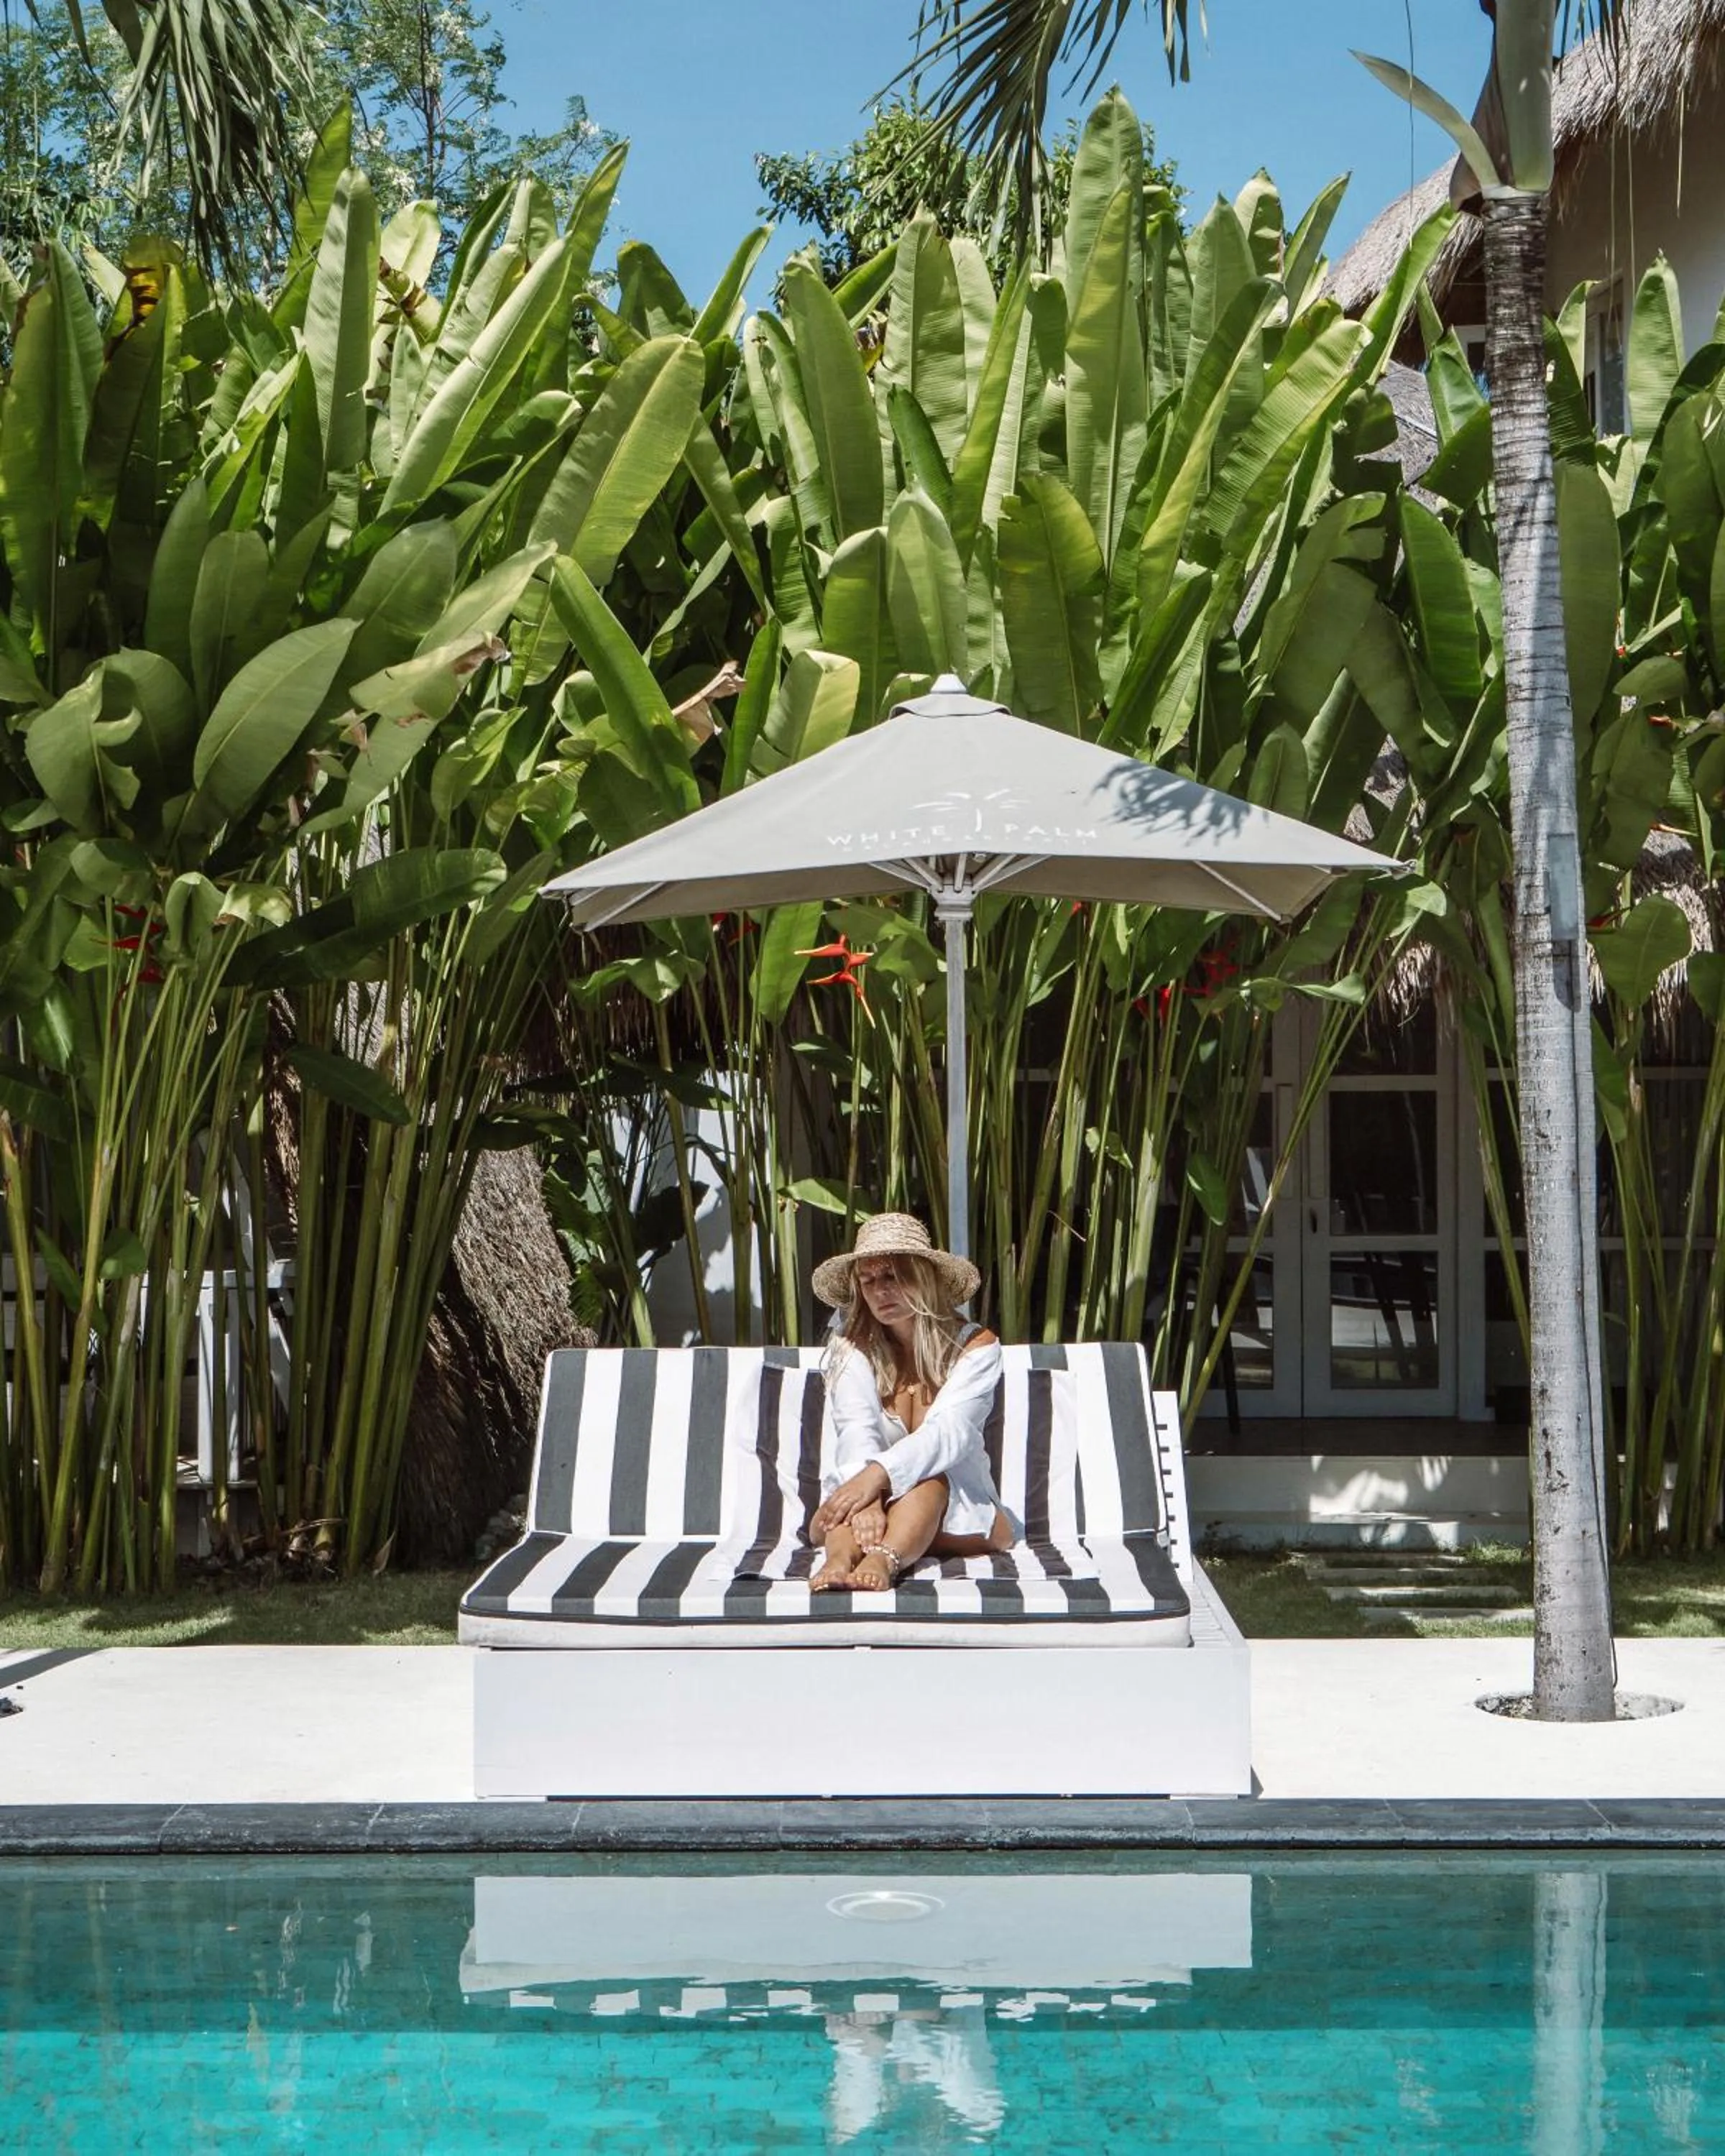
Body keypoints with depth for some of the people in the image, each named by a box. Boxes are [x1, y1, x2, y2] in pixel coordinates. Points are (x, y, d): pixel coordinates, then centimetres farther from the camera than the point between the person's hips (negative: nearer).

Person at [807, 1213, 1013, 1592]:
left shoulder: (975, 1346, -4)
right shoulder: (853, 1346, 1)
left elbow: (949, 1432, -23)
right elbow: (856, 1430, -19)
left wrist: (879, 1475, -42)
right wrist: (866, 1496, -41)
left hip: (959, 1508, -1)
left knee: (927, 1479, -33)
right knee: (860, 1469, -32)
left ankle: (881, 1560, -63)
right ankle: (840, 1559, -62)